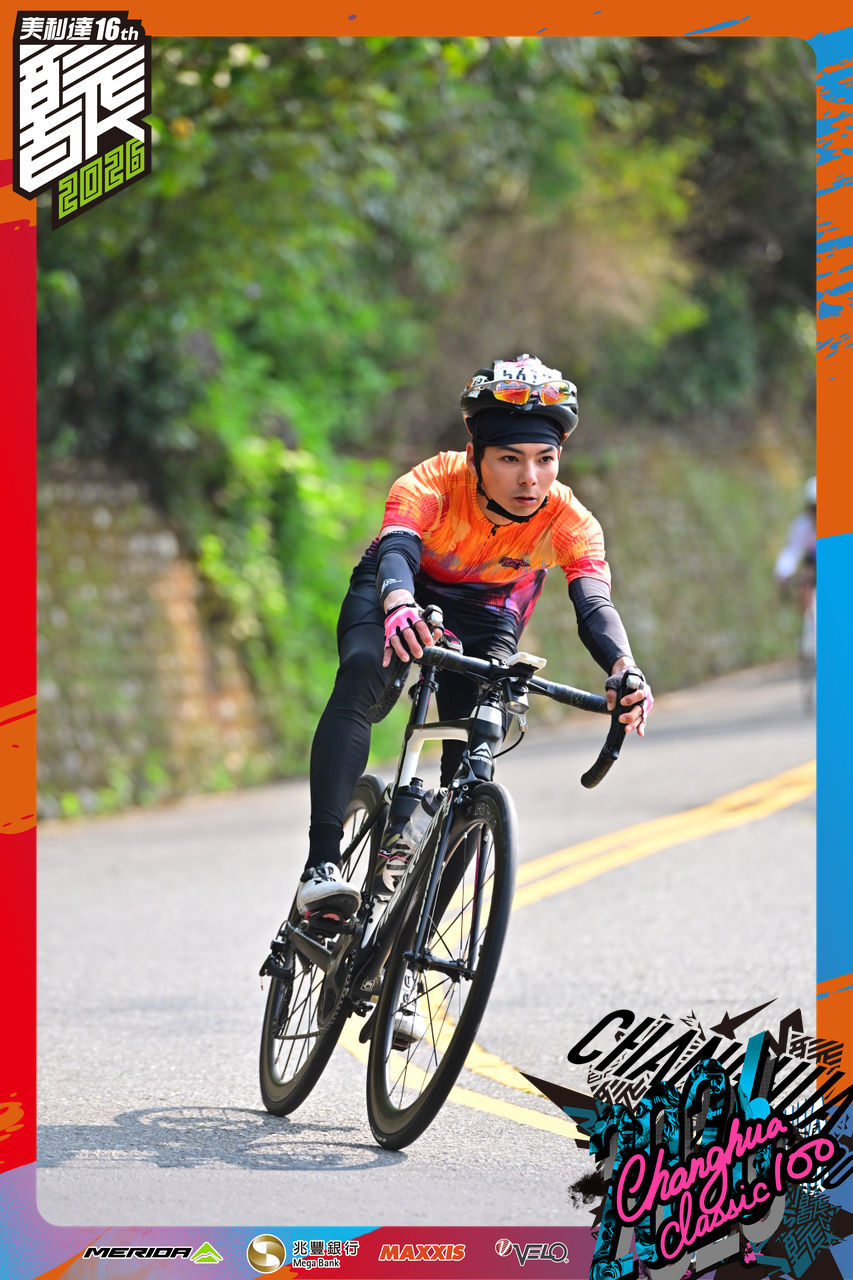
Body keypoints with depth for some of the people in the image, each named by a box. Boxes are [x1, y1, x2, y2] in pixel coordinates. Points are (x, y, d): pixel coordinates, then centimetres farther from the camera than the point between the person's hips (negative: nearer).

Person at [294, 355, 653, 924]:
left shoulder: (569, 522, -28)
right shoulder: (434, 483, -34)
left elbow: (595, 605, -42)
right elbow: (396, 551, -51)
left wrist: (624, 669, -64)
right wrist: (399, 609, -75)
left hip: (485, 621, 2)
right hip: (405, 594, -2)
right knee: (362, 670, -34)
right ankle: (322, 866, -40)